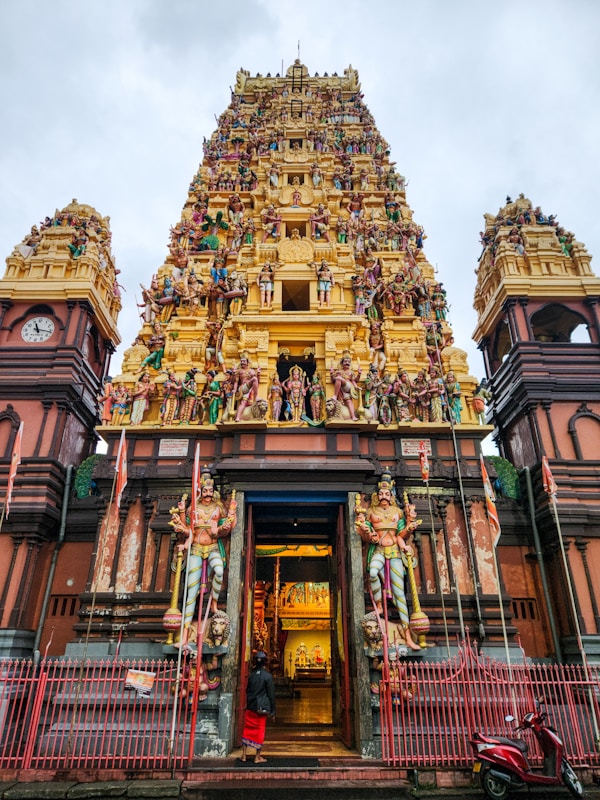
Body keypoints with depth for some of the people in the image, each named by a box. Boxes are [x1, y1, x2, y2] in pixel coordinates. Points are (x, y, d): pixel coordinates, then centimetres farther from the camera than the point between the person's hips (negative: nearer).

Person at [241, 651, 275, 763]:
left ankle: (244, 754, 19)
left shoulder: (252, 674, 2)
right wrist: (272, 711, -1)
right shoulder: (268, 676, -11)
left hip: (250, 707, 4)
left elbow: (247, 691, 10)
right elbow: (271, 695, -8)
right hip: (262, 708, -4)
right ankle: (257, 757, 13)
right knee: (260, 731, 7)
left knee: (248, 729, 14)